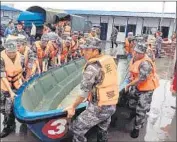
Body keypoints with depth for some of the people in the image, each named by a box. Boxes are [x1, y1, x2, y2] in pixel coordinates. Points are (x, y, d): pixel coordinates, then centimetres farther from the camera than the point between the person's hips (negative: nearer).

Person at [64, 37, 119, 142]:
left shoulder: (92, 67, -20)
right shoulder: (110, 60, 0)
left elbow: (85, 92, -17)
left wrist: (73, 107, -6)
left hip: (98, 108, -8)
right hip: (112, 105, 8)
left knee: (77, 129, 7)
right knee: (103, 130, 28)